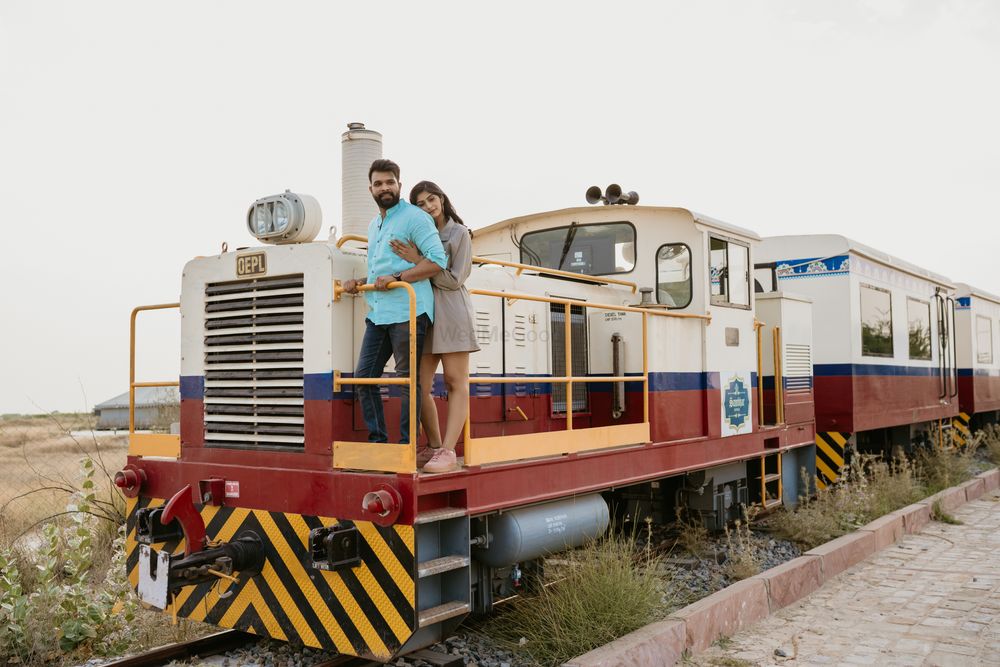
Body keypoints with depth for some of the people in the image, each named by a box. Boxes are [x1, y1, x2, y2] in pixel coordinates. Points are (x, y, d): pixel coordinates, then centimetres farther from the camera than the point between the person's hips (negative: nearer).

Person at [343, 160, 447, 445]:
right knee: (364, 376, 6)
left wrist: (396, 278, -18)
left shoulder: (415, 217, -4)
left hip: (407, 311, -8)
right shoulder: (373, 225, 23)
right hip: (378, 313, 9)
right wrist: (360, 282, 13)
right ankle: (378, 439, 15)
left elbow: (437, 260, -14)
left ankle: (407, 445, 5)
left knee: (408, 380, -2)